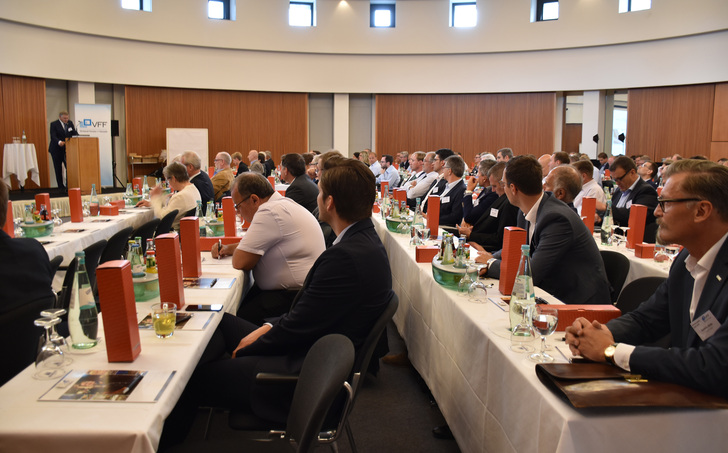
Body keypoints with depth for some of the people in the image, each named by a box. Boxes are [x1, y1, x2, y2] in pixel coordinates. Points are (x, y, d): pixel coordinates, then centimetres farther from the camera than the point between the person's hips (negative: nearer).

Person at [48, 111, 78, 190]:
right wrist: (59, 142, -35)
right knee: (58, 168, 4)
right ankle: (61, 186, 11)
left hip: (67, 148, 3)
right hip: (57, 150, -3)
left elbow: (74, 133, 7)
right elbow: (53, 136, -16)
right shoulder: (54, 124, -6)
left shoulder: (70, 123, 8)